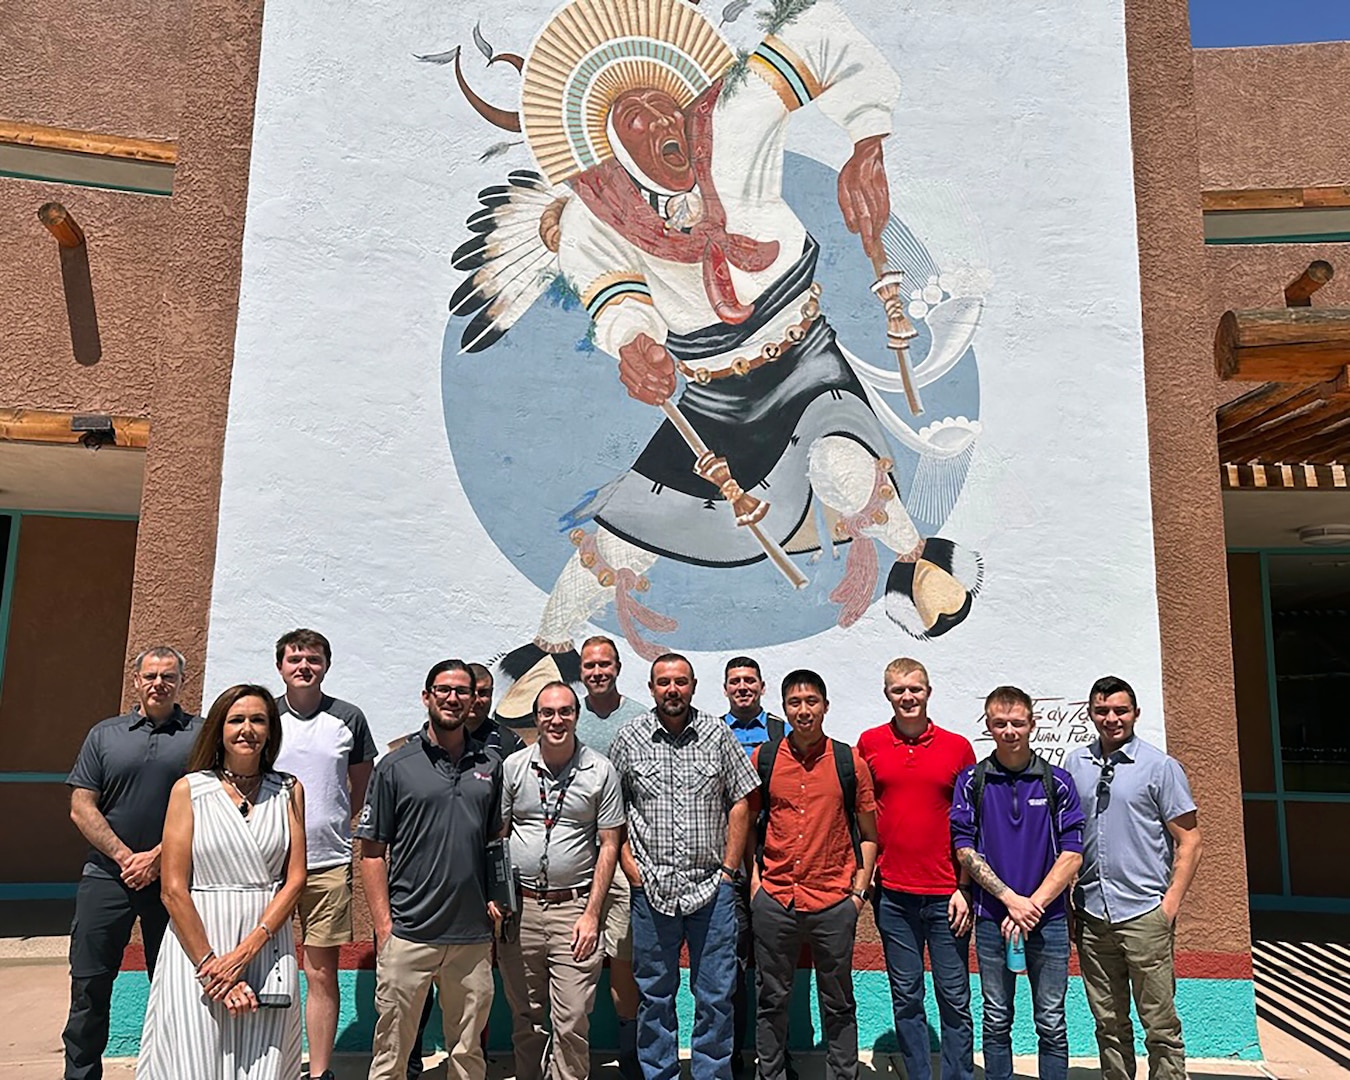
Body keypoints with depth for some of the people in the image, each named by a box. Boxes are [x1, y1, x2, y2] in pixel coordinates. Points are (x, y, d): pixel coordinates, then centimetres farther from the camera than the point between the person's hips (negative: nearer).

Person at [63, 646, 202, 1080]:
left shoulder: (199, 734, 1)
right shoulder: (104, 734, 8)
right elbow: (81, 807, 4)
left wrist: (157, 858, -10)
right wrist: (125, 856, -7)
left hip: (172, 878, -1)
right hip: (107, 875, 2)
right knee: (89, 984, 6)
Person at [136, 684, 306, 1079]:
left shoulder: (289, 791, 6)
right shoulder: (190, 789, 0)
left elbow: (295, 879, 1)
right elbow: (174, 890, -4)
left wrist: (246, 951, -10)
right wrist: (210, 965, -11)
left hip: (267, 947, 2)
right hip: (196, 942, -1)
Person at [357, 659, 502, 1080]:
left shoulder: (490, 765, 7)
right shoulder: (396, 766, -2)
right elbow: (372, 852, -1)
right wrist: (383, 926, -7)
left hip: (473, 935, 3)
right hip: (408, 935, -3)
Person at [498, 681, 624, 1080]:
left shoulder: (600, 771, -2)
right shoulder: (513, 767, 3)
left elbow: (609, 846, 0)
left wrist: (592, 913, -5)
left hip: (574, 907, -2)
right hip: (518, 907, 2)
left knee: (572, 1024, -2)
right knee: (526, 1020, 14)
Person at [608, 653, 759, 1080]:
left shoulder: (718, 734, 1)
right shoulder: (630, 739, 2)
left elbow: (741, 803, 3)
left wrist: (728, 869, -2)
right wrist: (629, 866, 0)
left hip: (712, 887, 0)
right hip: (651, 888, 1)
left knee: (715, 995, 7)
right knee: (654, 995, 12)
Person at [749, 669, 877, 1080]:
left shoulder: (849, 761, 1)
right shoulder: (764, 758, 2)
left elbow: (868, 835, 8)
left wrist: (859, 890, 1)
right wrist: (753, 878, 1)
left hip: (834, 903, 0)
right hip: (773, 900, 1)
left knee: (838, 1005, 12)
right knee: (772, 1000, 12)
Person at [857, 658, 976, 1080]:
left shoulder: (957, 747, 0)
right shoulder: (868, 743, 3)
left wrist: (965, 888, -2)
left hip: (946, 895, -1)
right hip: (892, 894, 1)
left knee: (955, 999, 6)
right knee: (906, 999, 11)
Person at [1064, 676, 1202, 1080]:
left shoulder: (1160, 766, -2)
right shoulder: (1075, 764, 8)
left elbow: (1189, 840, -2)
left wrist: (1171, 903, -9)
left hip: (1143, 914, -3)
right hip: (1091, 914, 4)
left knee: (1160, 1025, 4)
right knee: (1109, 1024, 14)